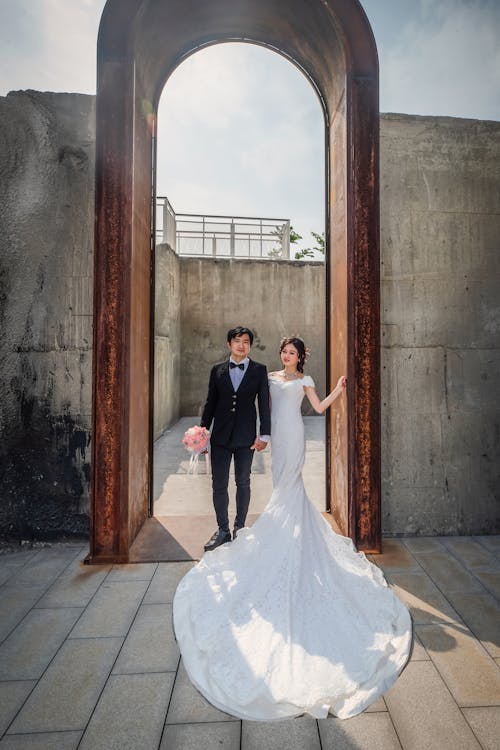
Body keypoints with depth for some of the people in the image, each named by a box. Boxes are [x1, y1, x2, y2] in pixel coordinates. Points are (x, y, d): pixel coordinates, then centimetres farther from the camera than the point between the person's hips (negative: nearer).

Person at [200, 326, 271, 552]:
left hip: (246, 437, -1)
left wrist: (264, 435, -7)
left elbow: (264, 404, -2)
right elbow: (210, 402, 8)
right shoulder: (217, 370, 5)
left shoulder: (259, 370, -1)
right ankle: (223, 529, 22)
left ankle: (240, 528, 29)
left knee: (243, 483, 12)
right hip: (220, 436, 2)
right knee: (219, 484, 5)